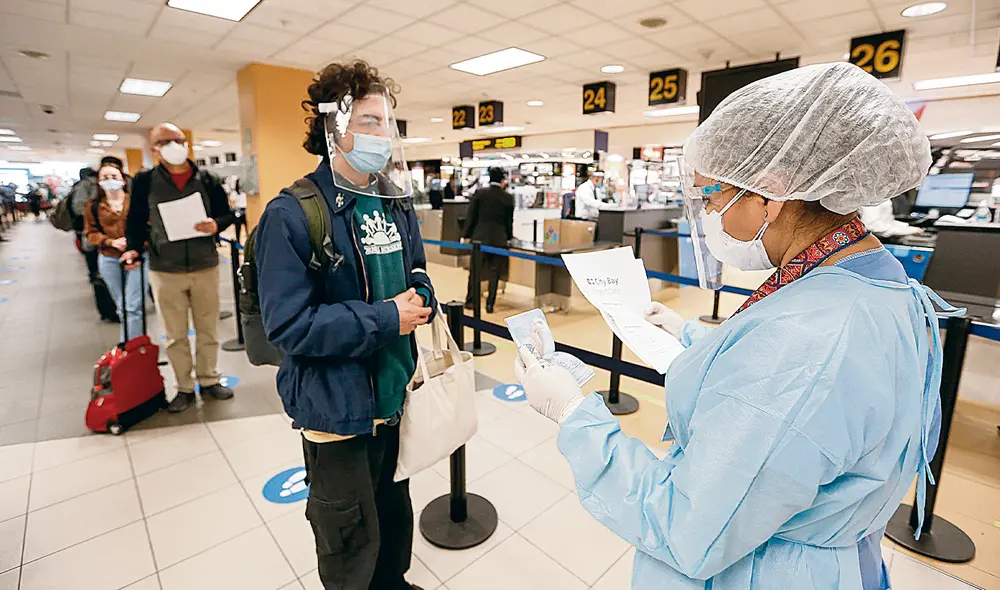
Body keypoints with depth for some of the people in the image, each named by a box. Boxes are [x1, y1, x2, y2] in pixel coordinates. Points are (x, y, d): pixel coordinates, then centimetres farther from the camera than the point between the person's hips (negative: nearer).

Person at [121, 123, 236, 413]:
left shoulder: (207, 179, 3)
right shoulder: (144, 181, 2)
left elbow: (227, 213, 6)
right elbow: (136, 220, 6)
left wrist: (216, 225, -15)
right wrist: (134, 248, -10)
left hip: (205, 267, 0)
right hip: (165, 271, 0)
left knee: (208, 329, 10)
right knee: (175, 335, 9)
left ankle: (209, 381, 25)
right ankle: (184, 388, 22)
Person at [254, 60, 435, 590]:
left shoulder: (396, 202, 6)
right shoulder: (292, 216, -16)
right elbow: (288, 325, -21)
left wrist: (419, 299, -8)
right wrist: (386, 319, -21)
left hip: (396, 393, 7)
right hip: (337, 407, -6)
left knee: (394, 511, 27)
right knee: (351, 545, 15)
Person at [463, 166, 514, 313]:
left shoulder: (479, 193, -2)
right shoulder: (508, 197, -1)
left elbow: (471, 215, -1)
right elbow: (509, 220, 7)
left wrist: (467, 234, 6)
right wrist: (509, 236, 21)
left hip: (480, 237, 0)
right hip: (499, 239, 0)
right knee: (494, 272, 7)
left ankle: (470, 300, 16)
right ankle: (490, 304, 8)